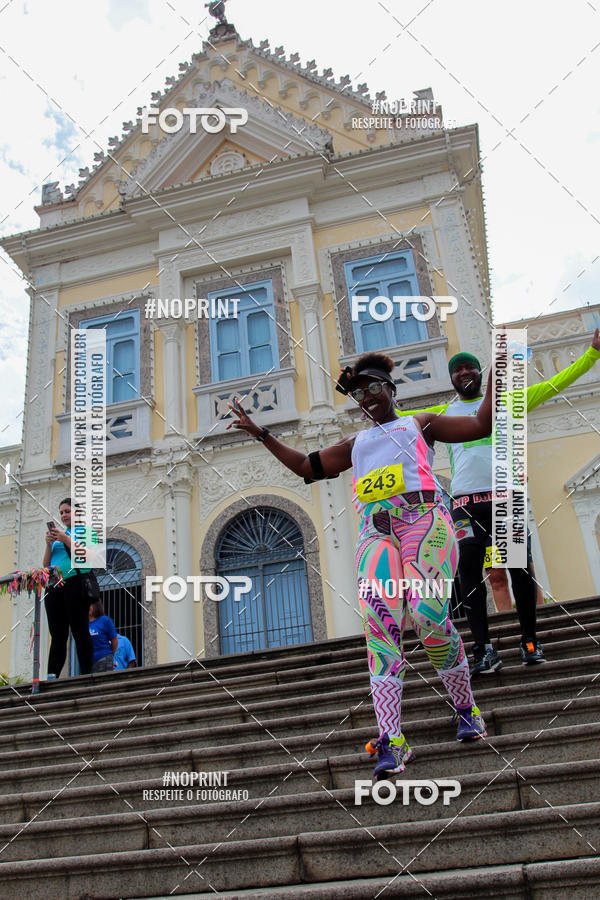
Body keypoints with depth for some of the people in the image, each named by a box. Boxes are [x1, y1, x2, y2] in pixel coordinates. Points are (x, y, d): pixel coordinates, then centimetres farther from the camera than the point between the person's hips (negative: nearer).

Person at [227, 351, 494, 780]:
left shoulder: (420, 423, 24)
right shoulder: (355, 443, 34)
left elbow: (481, 425, 17)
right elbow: (307, 465, 36)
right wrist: (262, 433, 37)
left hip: (424, 519, -3)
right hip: (375, 531, 3)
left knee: (428, 616, -21)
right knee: (380, 625, -17)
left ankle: (467, 708, 4)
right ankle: (392, 742, -21)